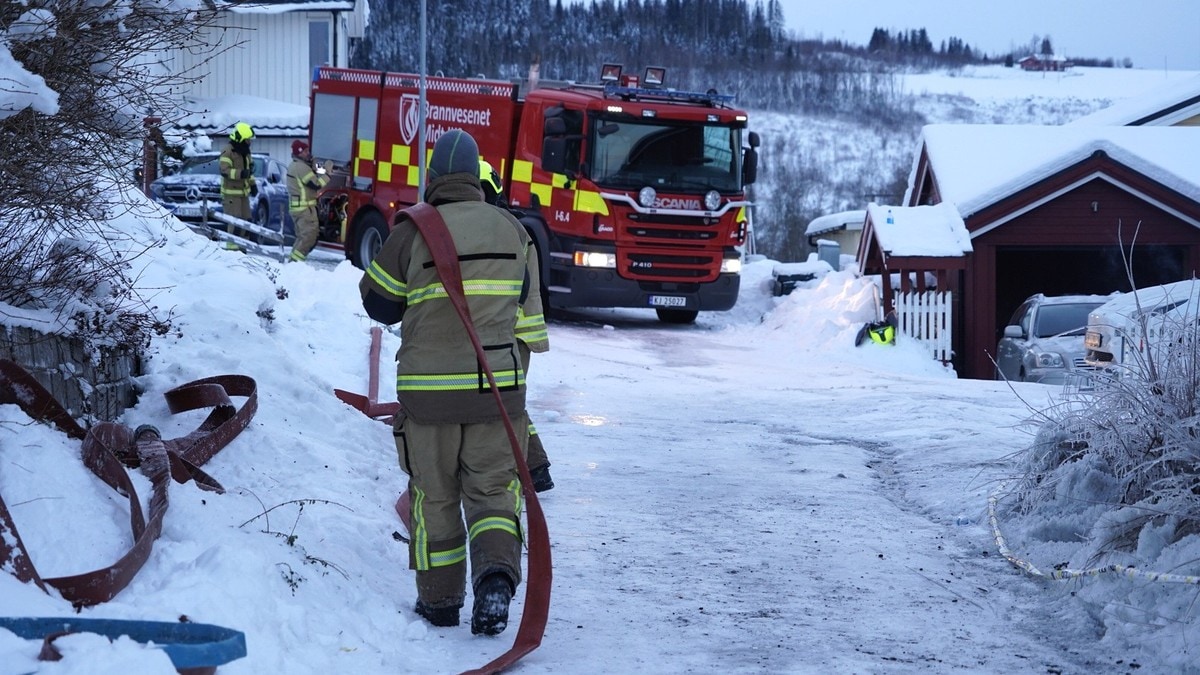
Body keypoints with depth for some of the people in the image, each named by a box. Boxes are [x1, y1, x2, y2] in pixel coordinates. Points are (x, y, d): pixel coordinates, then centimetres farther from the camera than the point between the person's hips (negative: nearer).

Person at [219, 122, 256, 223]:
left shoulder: (245, 151, 15)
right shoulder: (228, 152, -14)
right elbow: (224, 171, -24)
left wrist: (253, 184, 17)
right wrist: (241, 174, -34)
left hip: (243, 192, 9)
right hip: (231, 193, -9)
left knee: (246, 220, 9)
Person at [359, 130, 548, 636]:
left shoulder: (413, 233, -8)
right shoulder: (512, 229, 5)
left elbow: (378, 303, 4)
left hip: (429, 389, -2)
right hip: (498, 386, 2)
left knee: (434, 496, 12)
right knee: (492, 492, 9)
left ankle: (440, 599, 19)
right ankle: (497, 575, -14)